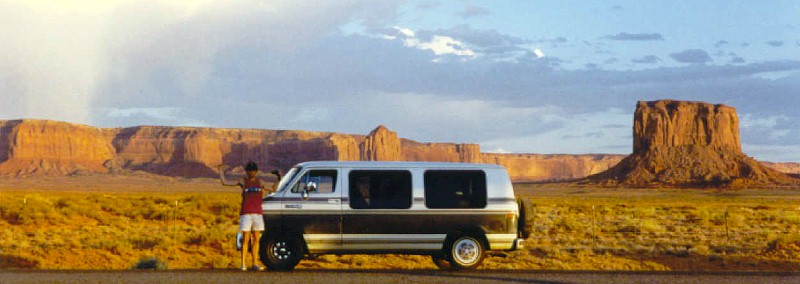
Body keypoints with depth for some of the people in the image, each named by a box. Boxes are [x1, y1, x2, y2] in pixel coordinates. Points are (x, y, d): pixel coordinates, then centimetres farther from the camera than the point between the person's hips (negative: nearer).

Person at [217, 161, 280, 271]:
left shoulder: (259, 182, 14)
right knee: (245, 239, -3)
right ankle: (243, 264, -1)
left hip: (258, 214, 3)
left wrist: (278, 179, 13)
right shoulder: (243, 182, 5)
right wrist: (221, 171, 10)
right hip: (246, 214, -3)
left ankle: (255, 263, 8)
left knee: (256, 239, 4)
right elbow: (224, 182, 5)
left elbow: (272, 190, 21)